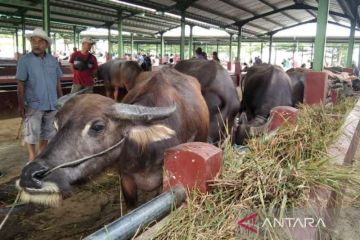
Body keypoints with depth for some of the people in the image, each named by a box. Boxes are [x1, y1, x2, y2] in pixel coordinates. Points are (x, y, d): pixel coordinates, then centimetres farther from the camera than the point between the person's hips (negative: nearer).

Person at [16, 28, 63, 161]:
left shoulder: (53, 60, 4)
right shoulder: (24, 60, -6)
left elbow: (57, 82, 11)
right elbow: (20, 85, -6)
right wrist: (21, 105, -10)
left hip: (51, 104, 4)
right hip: (33, 105, -4)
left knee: (47, 132, 15)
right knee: (32, 133, 4)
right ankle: (32, 157, 18)